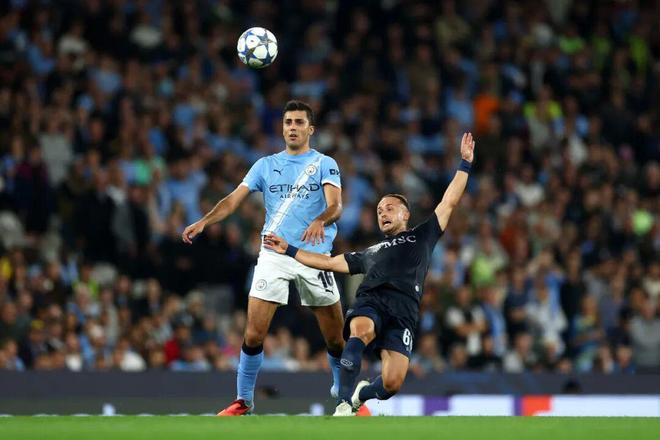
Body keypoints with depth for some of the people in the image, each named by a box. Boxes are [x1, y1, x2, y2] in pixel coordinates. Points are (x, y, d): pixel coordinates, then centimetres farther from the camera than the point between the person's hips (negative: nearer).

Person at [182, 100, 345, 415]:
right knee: (254, 333, -8)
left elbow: (335, 205, -12)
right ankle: (243, 400, 4)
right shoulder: (266, 165, 10)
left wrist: (320, 221, -35)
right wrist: (203, 222, -14)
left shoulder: (324, 164, 3)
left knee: (335, 337, 1)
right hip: (273, 256, 1)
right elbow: (234, 199, 3)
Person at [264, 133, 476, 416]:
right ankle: (344, 405, -38)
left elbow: (449, 202, 23)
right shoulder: (370, 253, 34)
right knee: (361, 332, -37)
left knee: (392, 383, -17)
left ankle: (362, 394, 19)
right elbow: (329, 263, 38)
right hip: (369, 303, 2)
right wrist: (289, 251, 37)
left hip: (403, 310, -2)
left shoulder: (421, 238, 27)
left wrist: (465, 164, 18)